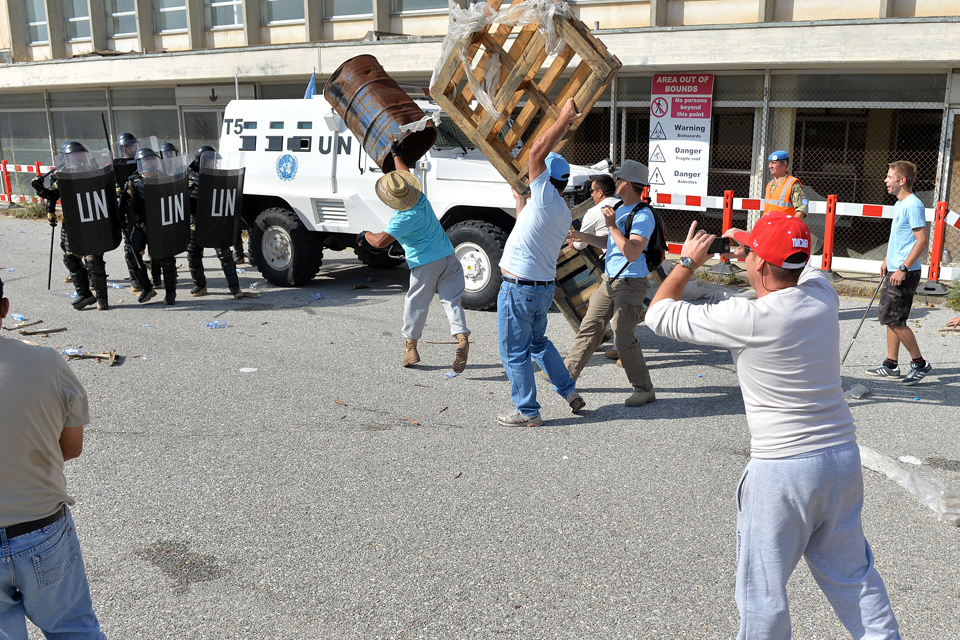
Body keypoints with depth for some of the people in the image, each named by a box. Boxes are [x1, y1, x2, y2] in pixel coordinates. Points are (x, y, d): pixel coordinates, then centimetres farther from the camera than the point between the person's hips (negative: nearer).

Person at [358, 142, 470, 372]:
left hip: (425, 264, -7)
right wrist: (396, 154, 35)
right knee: (451, 300, 3)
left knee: (415, 303, 9)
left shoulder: (404, 219, -22)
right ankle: (462, 338, -15)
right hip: (448, 256, 7)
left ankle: (411, 347, 18)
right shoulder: (419, 196, 0)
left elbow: (380, 242, -23)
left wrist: (364, 235, -2)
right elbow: (405, 173, 20)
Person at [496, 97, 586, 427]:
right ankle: (569, 391, 28)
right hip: (544, 288, 9)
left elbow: (537, 151, -19)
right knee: (538, 342, 27)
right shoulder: (563, 212, 10)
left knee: (514, 353, 4)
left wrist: (564, 119, -11)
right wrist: (521, 199, 30)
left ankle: (528, 412, 11)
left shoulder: (546, 198, -15)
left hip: (518, 288, -9)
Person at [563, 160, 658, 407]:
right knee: (589, 327, 13)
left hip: (630, 284, -9)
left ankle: (644, 389, 5)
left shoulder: (643, 215, -17)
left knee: (623, 338, -8)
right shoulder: (621, 209, 13)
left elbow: (632, 253, -27)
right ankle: (567, 375, 24)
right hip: (609, 280, 9)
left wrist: (611, 225, -24)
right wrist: (583, 237, 15)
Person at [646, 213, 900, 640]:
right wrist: (754, 251, 19)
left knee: (763, 589, 10)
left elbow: (659, 314, -8)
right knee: (852, 573, 21)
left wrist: (687, 263, 5)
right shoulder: (823, 296, -2)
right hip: (843, 456, 7)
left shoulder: (746, 319, -20)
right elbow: (802, 268, 25)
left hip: (782, 469, -7)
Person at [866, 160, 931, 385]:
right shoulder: (899, 204, 14)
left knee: (894, 320, -8)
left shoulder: (913, 205, -16)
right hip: (895, 271, 10)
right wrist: (887, 260, 23)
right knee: (890, 318, 12)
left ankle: (920, 363, 4)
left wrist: (903, 269, -22)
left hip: (905, 274, -10)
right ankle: (891, 365, 19)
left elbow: (922, 241, -21)